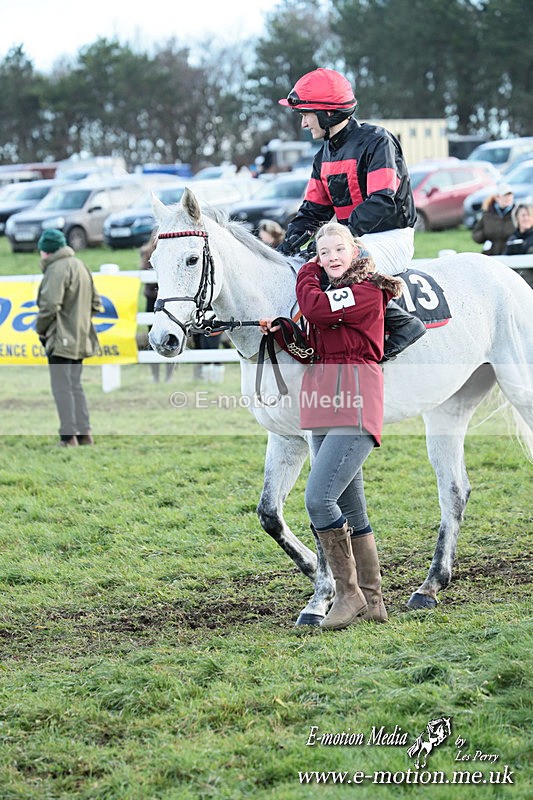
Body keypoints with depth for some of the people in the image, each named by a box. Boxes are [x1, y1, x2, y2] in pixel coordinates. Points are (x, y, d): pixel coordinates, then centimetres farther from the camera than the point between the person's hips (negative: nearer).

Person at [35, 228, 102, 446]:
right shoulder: (80, 265, 15)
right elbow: (95, 303, 19)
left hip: (61, 339, -9)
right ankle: (84, 433, 16)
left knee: (62, 388, -5)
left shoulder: (56, 269, -15)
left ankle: (68, 436, -5)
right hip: (81, 337, 9)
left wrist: (40, 328, -7)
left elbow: (50, 305, -22)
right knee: (75, 385, 16)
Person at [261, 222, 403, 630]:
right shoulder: (332, 292, 20)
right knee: (351, 512, 11)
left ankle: (349, 593, -9)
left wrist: (307, 274, -1)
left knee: (319, 498, -18)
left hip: (354, 408, -9)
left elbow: (316, 308, -20)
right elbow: (313, 352, 21)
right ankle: (372, 602, 16)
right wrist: (283, 332, 4)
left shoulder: (368, 291, -7)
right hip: (325, 410, 9)